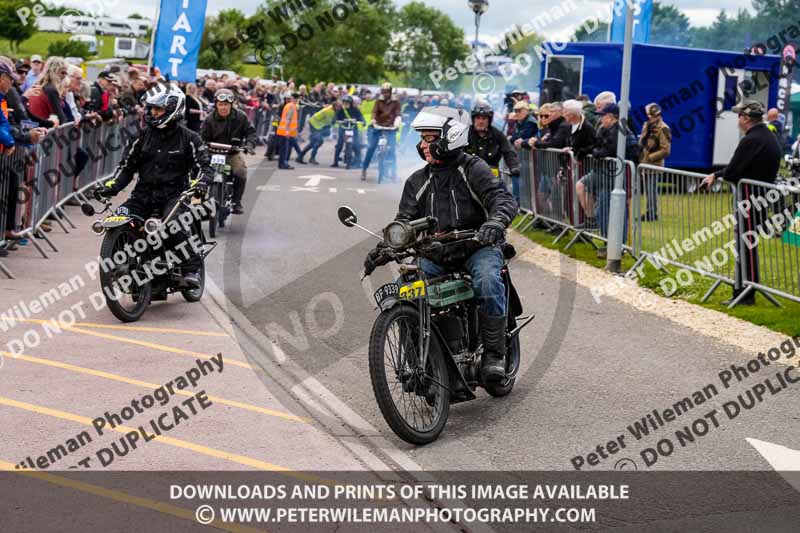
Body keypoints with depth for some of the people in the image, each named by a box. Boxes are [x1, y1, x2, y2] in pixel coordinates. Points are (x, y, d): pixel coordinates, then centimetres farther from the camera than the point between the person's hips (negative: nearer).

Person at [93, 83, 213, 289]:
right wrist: (111, 186, -1)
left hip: (174, 194, -4)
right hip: (144, 193, 4)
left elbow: (204, 166, -1)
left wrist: (200, 183, -23)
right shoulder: (143, 136, 12)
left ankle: (192, 269, -21)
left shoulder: (188, 138, 2)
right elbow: (127, 165, 14)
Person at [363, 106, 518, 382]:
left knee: (487, 281, -35)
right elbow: (405, 221, 8)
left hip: (478, 247, -5)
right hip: (437, 253, 5)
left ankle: (494, 354, -23)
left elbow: (503, 198, -15)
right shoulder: (418, 181, 13)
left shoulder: (473, 169, -2)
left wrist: (496, 222, -39)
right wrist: (383, 250, -12)